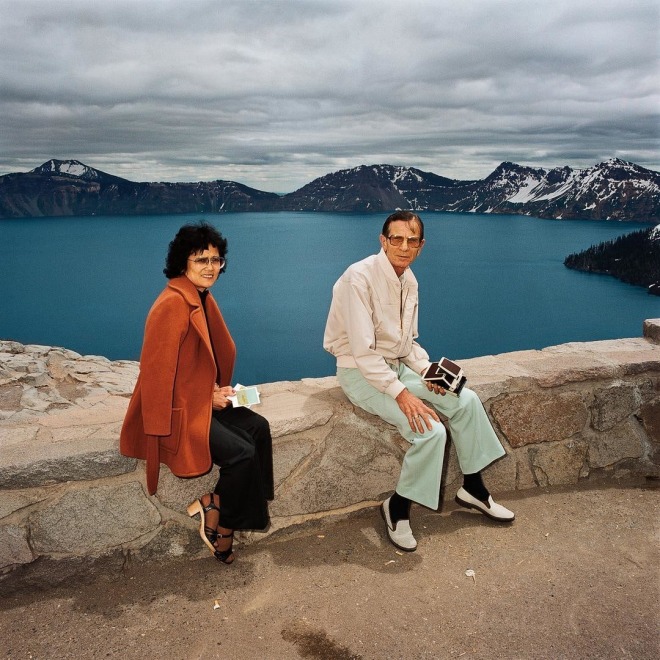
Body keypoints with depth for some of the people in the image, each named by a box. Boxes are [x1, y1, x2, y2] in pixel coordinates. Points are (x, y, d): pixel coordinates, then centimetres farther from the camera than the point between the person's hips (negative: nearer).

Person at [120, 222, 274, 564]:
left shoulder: (202, 299, 7)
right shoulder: (172, 305, -22)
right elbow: (157, 372, -22)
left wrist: (218, 391, -1)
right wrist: (210, 396, -16)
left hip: (202, 400, 9)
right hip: (176, 411, -9)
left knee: (258, 428, -2)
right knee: (241, 452, -17)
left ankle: (212, 504, 6)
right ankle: (221, 527, 7)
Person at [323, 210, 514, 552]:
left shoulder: (409, 280, 4)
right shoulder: (359, 278, -22)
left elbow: (407, 341, 13)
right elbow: (363, 351, -26)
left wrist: (426, 370, -5)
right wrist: (401, 393, -29)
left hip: (396, 366, 8)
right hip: (360, 371, -8)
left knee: (467, 401, -1)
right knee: (430, 430, -23)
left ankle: (473, 488, 18)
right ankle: (397, 508, 1)